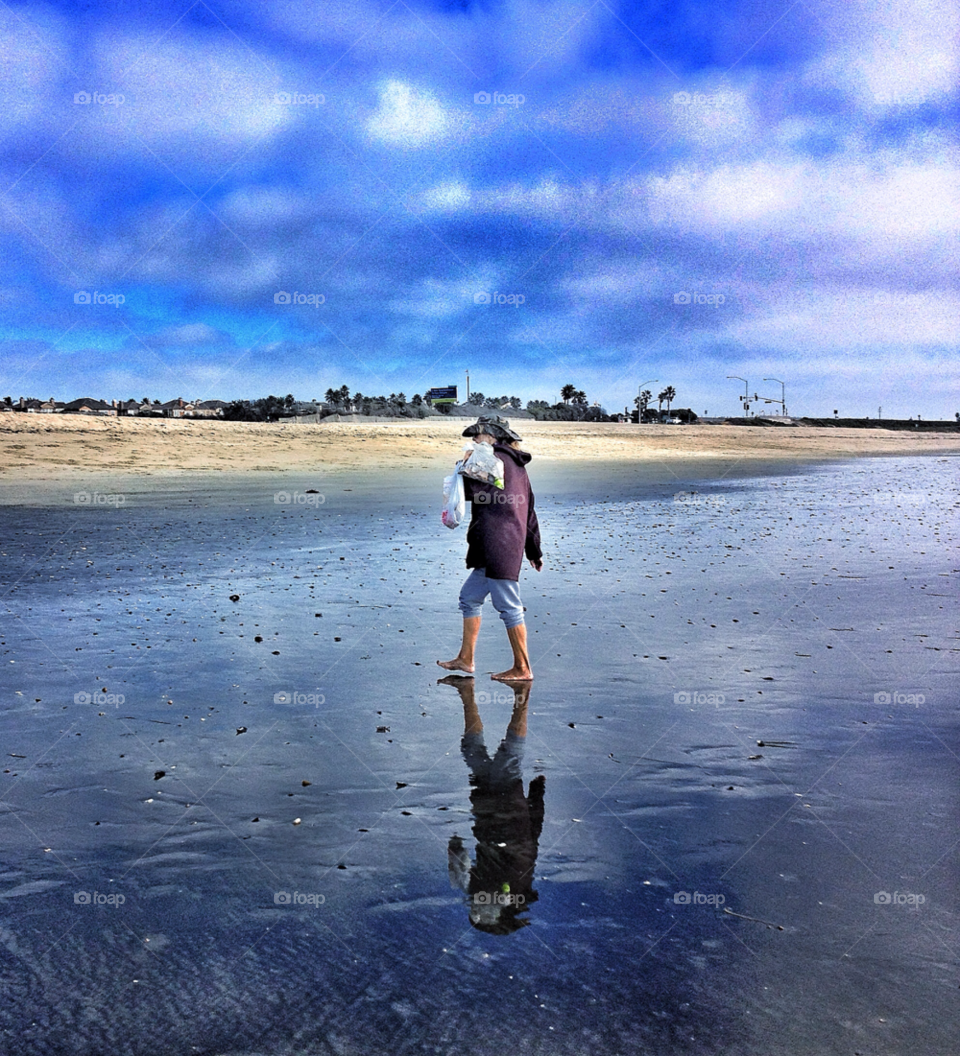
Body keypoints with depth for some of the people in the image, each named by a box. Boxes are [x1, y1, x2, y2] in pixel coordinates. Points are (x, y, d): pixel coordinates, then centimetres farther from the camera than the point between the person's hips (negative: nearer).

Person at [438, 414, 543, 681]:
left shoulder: (494, 460, -8)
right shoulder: (517, 466, 20)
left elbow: (465, 488, -11)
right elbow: (529, 513, 23)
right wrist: (535, 552, 28)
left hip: (498, 547, -10)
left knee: (508, 606, -4)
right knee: (470, 596, 17)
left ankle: (522, 669, 4)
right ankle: (465, 659, 22)